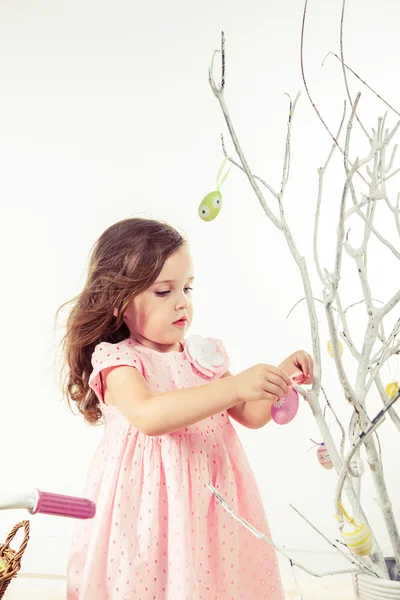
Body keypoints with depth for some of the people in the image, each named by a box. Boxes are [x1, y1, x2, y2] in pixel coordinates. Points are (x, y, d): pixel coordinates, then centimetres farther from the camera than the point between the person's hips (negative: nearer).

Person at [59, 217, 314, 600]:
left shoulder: (204, 354, 5)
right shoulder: (117, 360, -12)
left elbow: (252, 416, 10)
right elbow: (149, 415, -31)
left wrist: (279, 379, -9)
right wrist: (234, 386, -35)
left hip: (211, 507, 5)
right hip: (149, 509, -4)